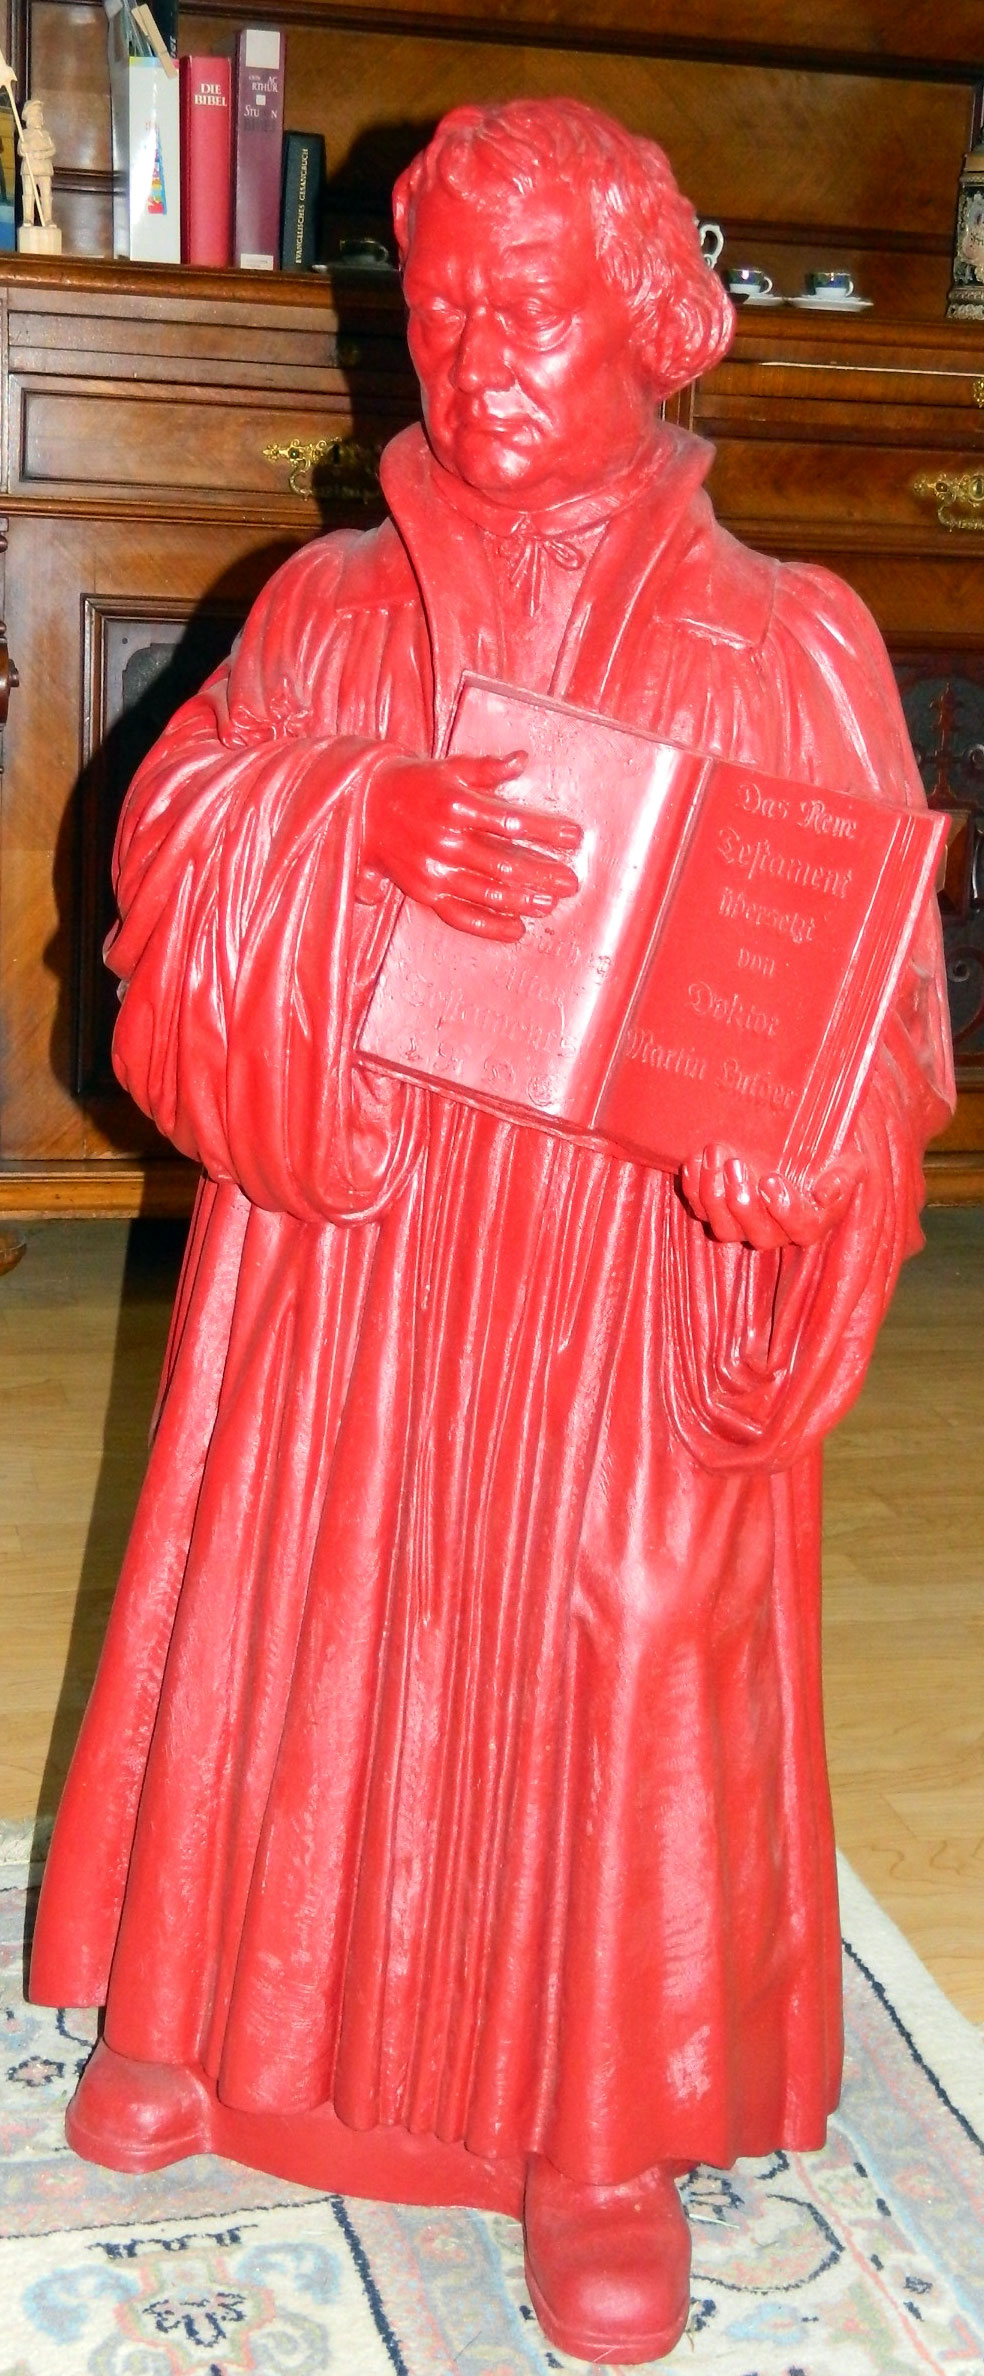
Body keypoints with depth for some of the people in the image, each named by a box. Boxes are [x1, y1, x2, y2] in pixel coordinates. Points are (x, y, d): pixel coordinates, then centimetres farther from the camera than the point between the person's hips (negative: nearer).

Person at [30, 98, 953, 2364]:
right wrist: (350, 818, -26)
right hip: (336, 1243, 3)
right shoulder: (326, 606, 7)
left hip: (626, 1276, -2)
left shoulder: (785, 642, -2)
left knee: (609, 1655, 5)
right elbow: (173, 829, -6)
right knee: (290, 1611, 14)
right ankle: (212, 2010, 38)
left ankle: (603, 2129, 26)